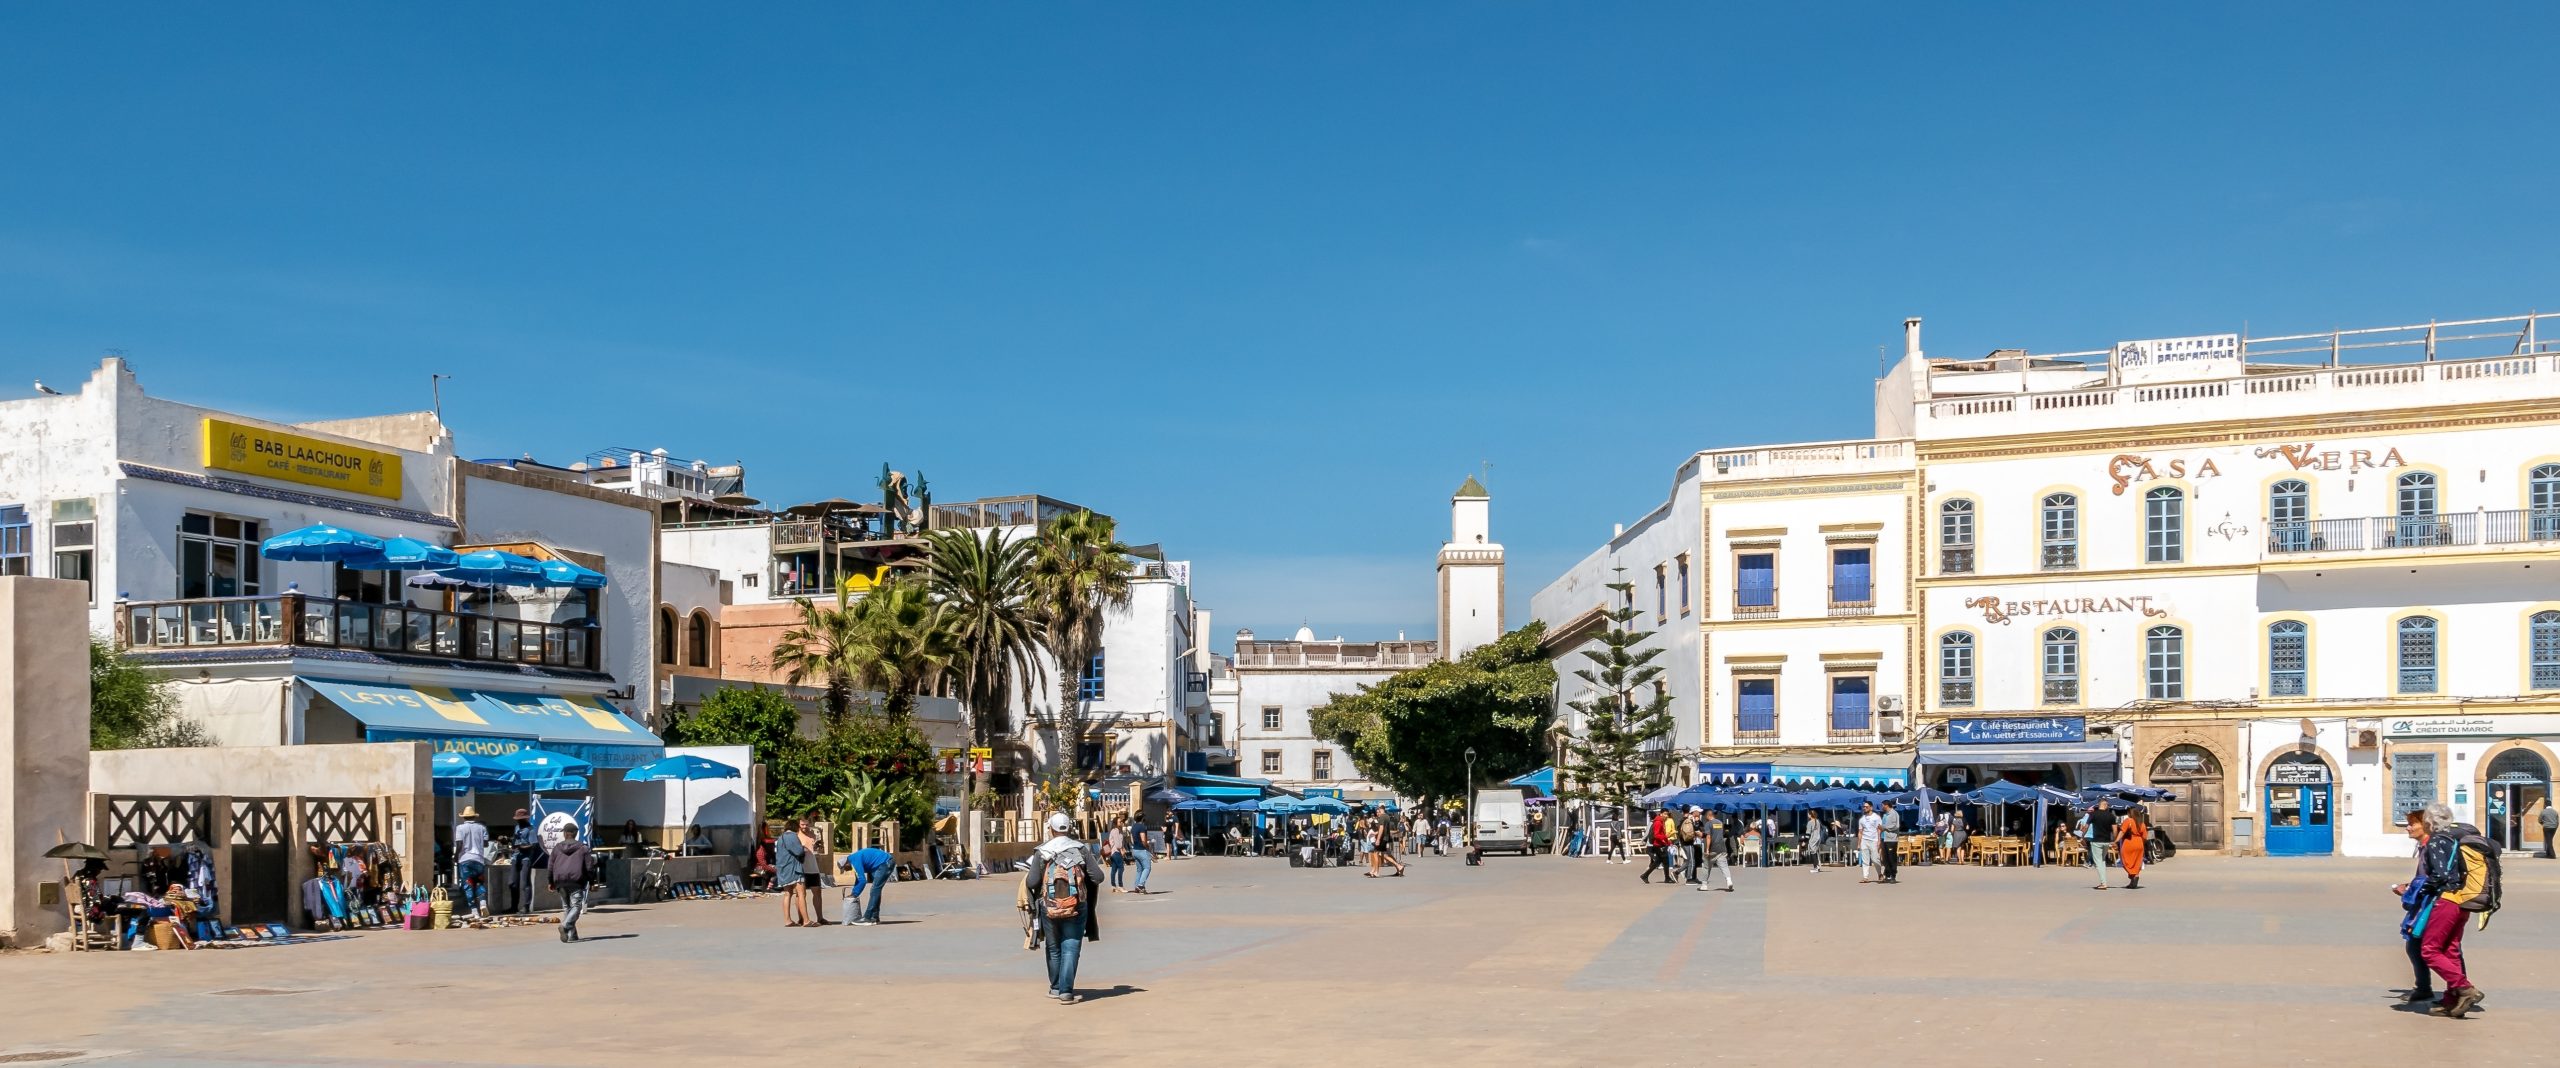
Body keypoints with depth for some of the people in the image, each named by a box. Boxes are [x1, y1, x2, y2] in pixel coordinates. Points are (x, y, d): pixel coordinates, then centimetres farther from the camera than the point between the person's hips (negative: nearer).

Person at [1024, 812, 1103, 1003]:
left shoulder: (1041, 852, -3)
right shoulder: (1082, 850, -1)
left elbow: (1031, 882, -7)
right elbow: (1098, 877, -4)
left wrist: (1027, 876, 15)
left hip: (1049, 908, 1)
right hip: (1076, 908, -1)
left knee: (1054, 949, 17)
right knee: (1071, 950, 1)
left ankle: (1056, 987, 27)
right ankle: (1066, 991, -8)